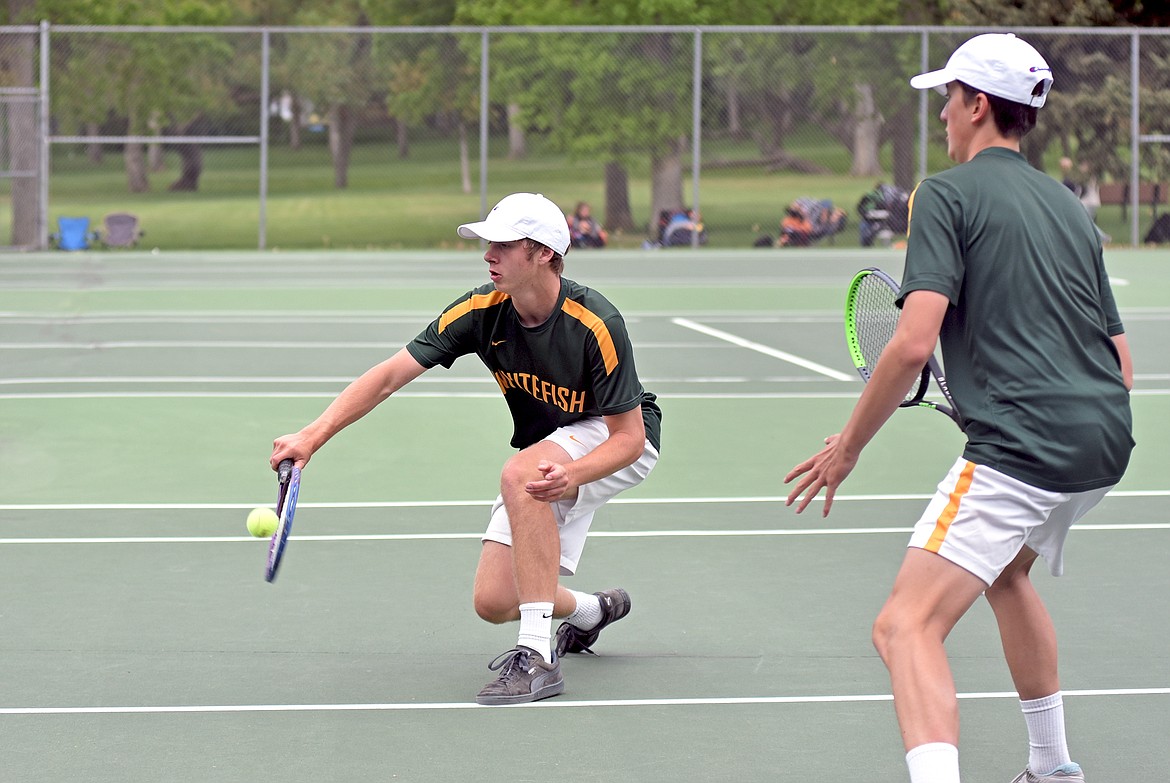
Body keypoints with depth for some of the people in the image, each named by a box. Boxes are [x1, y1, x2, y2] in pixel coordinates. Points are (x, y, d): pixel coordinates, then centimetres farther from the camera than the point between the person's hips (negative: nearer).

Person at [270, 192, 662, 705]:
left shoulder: (595, 325, -29)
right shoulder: (481, 311, -17)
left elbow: (630, 435, -25)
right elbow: (390, 375, -18)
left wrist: (571, 475, -45)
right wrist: (314, 435, -30)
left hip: (618, 443, -6)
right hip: (545, 455, 6)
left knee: (520, 475, -37)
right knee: (493, 602, -6)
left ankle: (538, 657, -34)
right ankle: (591, 611, 29)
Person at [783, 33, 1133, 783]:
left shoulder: (948, 194, -3)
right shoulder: (1070, 207, 19)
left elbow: (914, 342, -14)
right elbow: (1121, 367, 20)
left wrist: (849, 443, -3)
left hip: (1018, 448, -9)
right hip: (1106, 441, 9)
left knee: (906, 627, -15)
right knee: (1004, 572, 35)